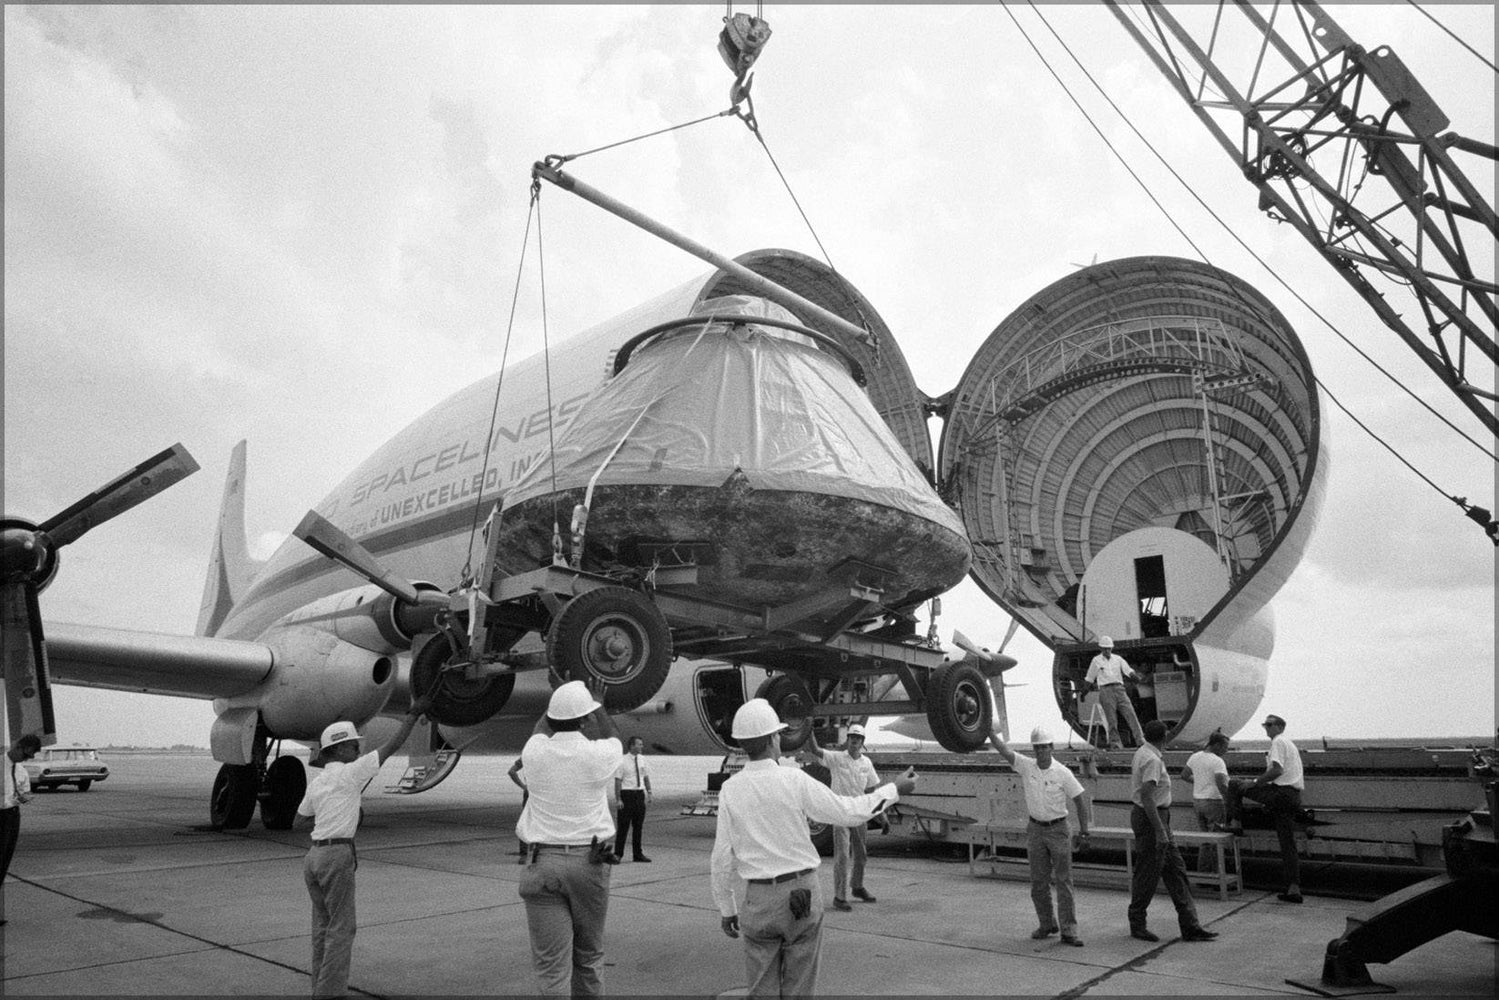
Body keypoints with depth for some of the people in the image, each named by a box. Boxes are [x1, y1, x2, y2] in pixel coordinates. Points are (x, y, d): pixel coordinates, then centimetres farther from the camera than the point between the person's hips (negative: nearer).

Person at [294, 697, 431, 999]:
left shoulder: (316, 783, 13)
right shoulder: (349, 773, -9)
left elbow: (298, 823, 22)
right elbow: (392, 746, -8)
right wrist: (413, 714, -1)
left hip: (314, 855, 8)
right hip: (337, 855, -8)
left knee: (323, 926, 14)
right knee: (341, 928, -2)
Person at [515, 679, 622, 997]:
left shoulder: (535, 753, -4)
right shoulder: (597, 755, -8)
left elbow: (541, 729, 21)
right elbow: (613, 738, 17)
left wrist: (560, 697, 36)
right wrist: (598, 704, 33)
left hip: (542, 863, 0)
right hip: (588, 862, 0)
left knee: (551, 963, 0)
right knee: (588, 955, 18)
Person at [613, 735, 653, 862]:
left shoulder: (642, 760, 6)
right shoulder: (622, 761, -10)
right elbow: (618, 781, -10)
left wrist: (649, 793, 5)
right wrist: (618, 799, -13)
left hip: (639, 794, 5)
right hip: (627, 794, -5)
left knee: (638, 825, 11)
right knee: (623, 826, -1)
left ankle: (637, 854, 20)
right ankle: (618, 854, 9)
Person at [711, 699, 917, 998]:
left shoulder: (730, 790, -7)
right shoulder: (794, 780, -13)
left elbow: (722, 858, -4)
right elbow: (847, 813, -7)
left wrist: (726, 908, 9)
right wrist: (894, 790, 4)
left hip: (759, 898, 1)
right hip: (802, 894, -1)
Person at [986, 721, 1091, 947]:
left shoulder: (1063, 773, -9)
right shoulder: (1026, 766, -2)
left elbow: (1080, 803, -4)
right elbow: (1005, 751, -14)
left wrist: (1083, 833, -6)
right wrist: (990, 733, -29)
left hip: (1058, 829, -3)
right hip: (1035, 829, 3)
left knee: (1063, 881, -1)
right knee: (1038, 882, 10)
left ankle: (1068, 931, 5)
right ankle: (1046, 924, 26)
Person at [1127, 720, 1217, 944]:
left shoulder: (1142, 753, 10)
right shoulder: (1152, 760, -20)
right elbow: (1146, 796, -27)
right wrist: (1160, 831, -27)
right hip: (1150, 818, -10)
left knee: (1175, 870, 11)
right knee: (1148, 874, 1)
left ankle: (1190, 926, 16)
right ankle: (1137, 925, 14)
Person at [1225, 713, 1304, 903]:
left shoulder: (1279, 741, -4)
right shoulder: (1290, 744, 27)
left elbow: (1277, 770, -18)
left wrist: (1254, 783, -13)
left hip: (1280, 793, -9)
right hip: (1294, 797, 9)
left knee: (1234, 786, 0)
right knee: (1288, 844, 8)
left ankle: (1235, 822, -2)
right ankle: (1294, 889, 6)